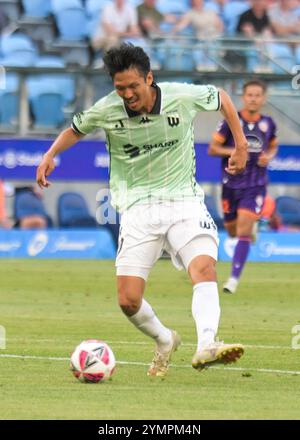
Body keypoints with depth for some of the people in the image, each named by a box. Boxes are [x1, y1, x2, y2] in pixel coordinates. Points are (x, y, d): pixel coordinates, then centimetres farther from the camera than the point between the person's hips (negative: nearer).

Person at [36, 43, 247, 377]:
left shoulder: (184, 97, -8)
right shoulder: (106, 111, -6)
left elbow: (222, 99, 13)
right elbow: (76, 129, 16)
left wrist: (240, 144, 12)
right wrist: (50, 154, -1)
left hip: (184, 200, -1)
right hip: (138, 208, 1)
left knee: (204, 268, -28)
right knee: (128, 301, -7)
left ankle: (206, 346, -43)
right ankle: (164, 341, 23)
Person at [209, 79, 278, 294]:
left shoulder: (268, 124, -1)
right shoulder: (231, 121, -8)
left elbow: (273, 146, 18)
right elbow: (212, 149, -4)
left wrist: (269, 156, -5)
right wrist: (234, 151, -21)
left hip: (256, 185, -1)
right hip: (231, 184, 1)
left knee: (244, 231, -15)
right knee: (232, 231, 14)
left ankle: (234, 278, -13)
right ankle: (252, 224, 52)